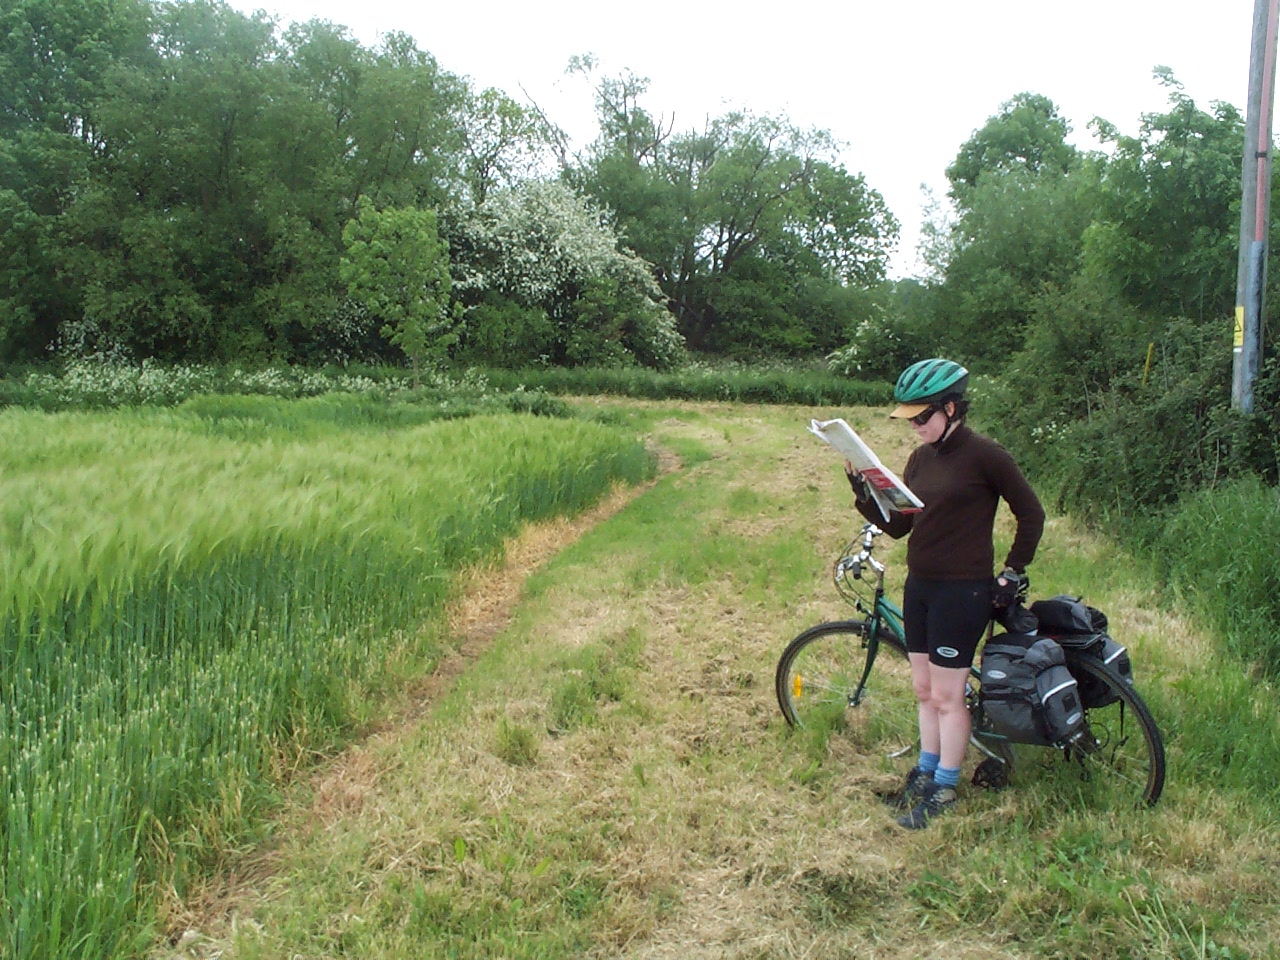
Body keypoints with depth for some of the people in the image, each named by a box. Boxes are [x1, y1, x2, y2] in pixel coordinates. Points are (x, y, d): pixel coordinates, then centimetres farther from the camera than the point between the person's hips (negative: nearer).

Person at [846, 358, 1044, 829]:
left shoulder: (983, 455, -13)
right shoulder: (920, 458, 7)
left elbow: (1031, 514, -6)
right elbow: (898, 524, 6)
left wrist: (1012, 572, -3)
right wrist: (863, 494, -7)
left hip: (962, 590, -7)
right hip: (919, 585, 7)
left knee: (947, 696, 3)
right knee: (924, 689, 16)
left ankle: (944, 790, 18)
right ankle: (926, 771, 32)